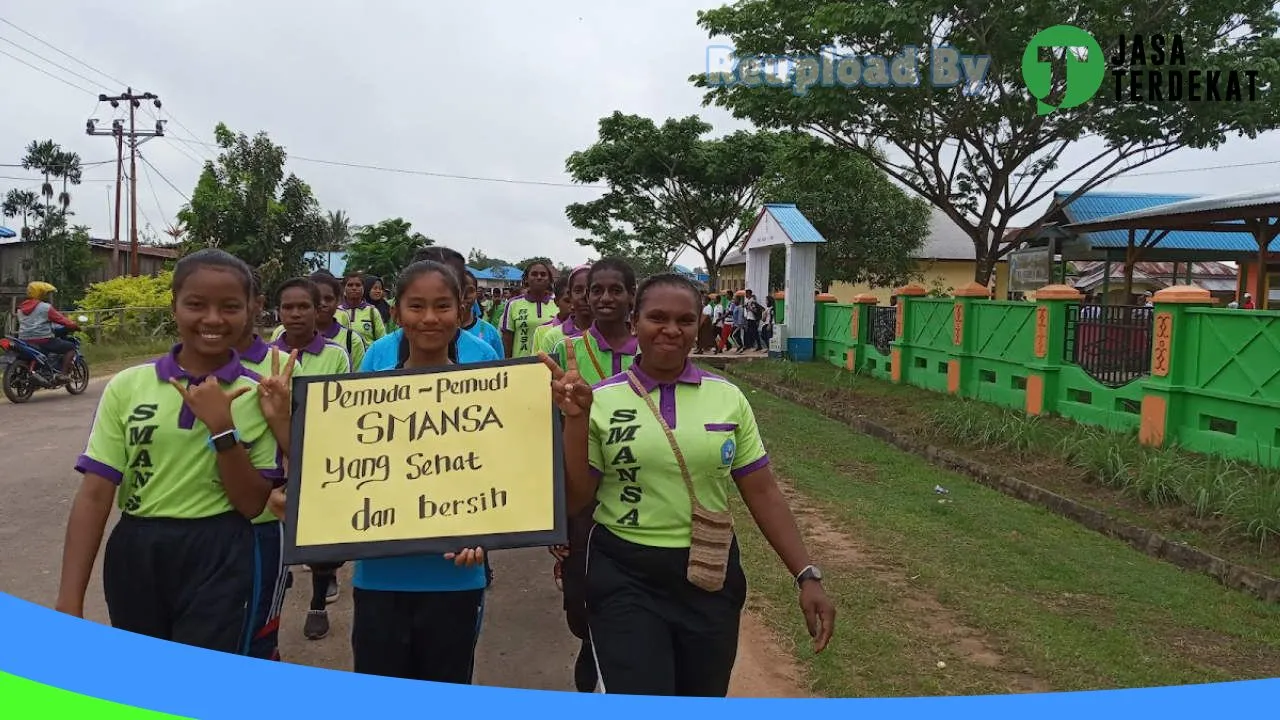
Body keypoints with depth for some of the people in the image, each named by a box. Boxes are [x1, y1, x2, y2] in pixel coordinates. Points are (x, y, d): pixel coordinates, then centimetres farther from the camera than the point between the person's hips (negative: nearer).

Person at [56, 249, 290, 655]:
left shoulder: (258, 394, -4)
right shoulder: (127, 386, -2)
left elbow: (252, 504, -6)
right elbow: (95, 494, -2)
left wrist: (221, 427, -18)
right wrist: (69, 602, -6)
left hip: (219, 560, -2)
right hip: (135, 555, 2)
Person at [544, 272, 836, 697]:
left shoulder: (728, 398, 0)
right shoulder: (601, 402, -6)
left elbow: (763, 493, 3)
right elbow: (575, 501, -5)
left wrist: (807, 575, -3)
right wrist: (575, 419, -17)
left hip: (711, 577, 3)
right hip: (625, 578, -2)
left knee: (705, 697, 18)